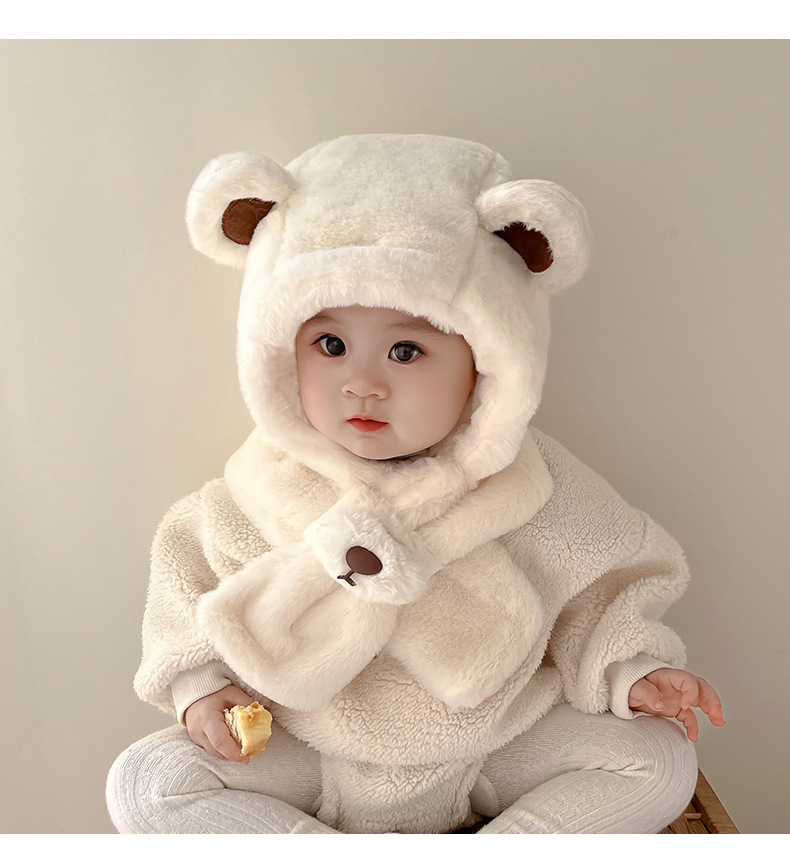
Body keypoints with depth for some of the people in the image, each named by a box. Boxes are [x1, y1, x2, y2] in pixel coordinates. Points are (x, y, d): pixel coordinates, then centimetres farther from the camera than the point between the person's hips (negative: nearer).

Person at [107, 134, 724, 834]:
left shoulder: (527, 487, -15)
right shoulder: (269, 488, -13)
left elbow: (601, 586, 0)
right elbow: (188, 572, 2)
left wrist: (629, 673, -13)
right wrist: (199, 682, -9)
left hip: (489, 745, 0)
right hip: (312, 754, 1)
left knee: (660, 762, -14)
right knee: (143, 781, -12)